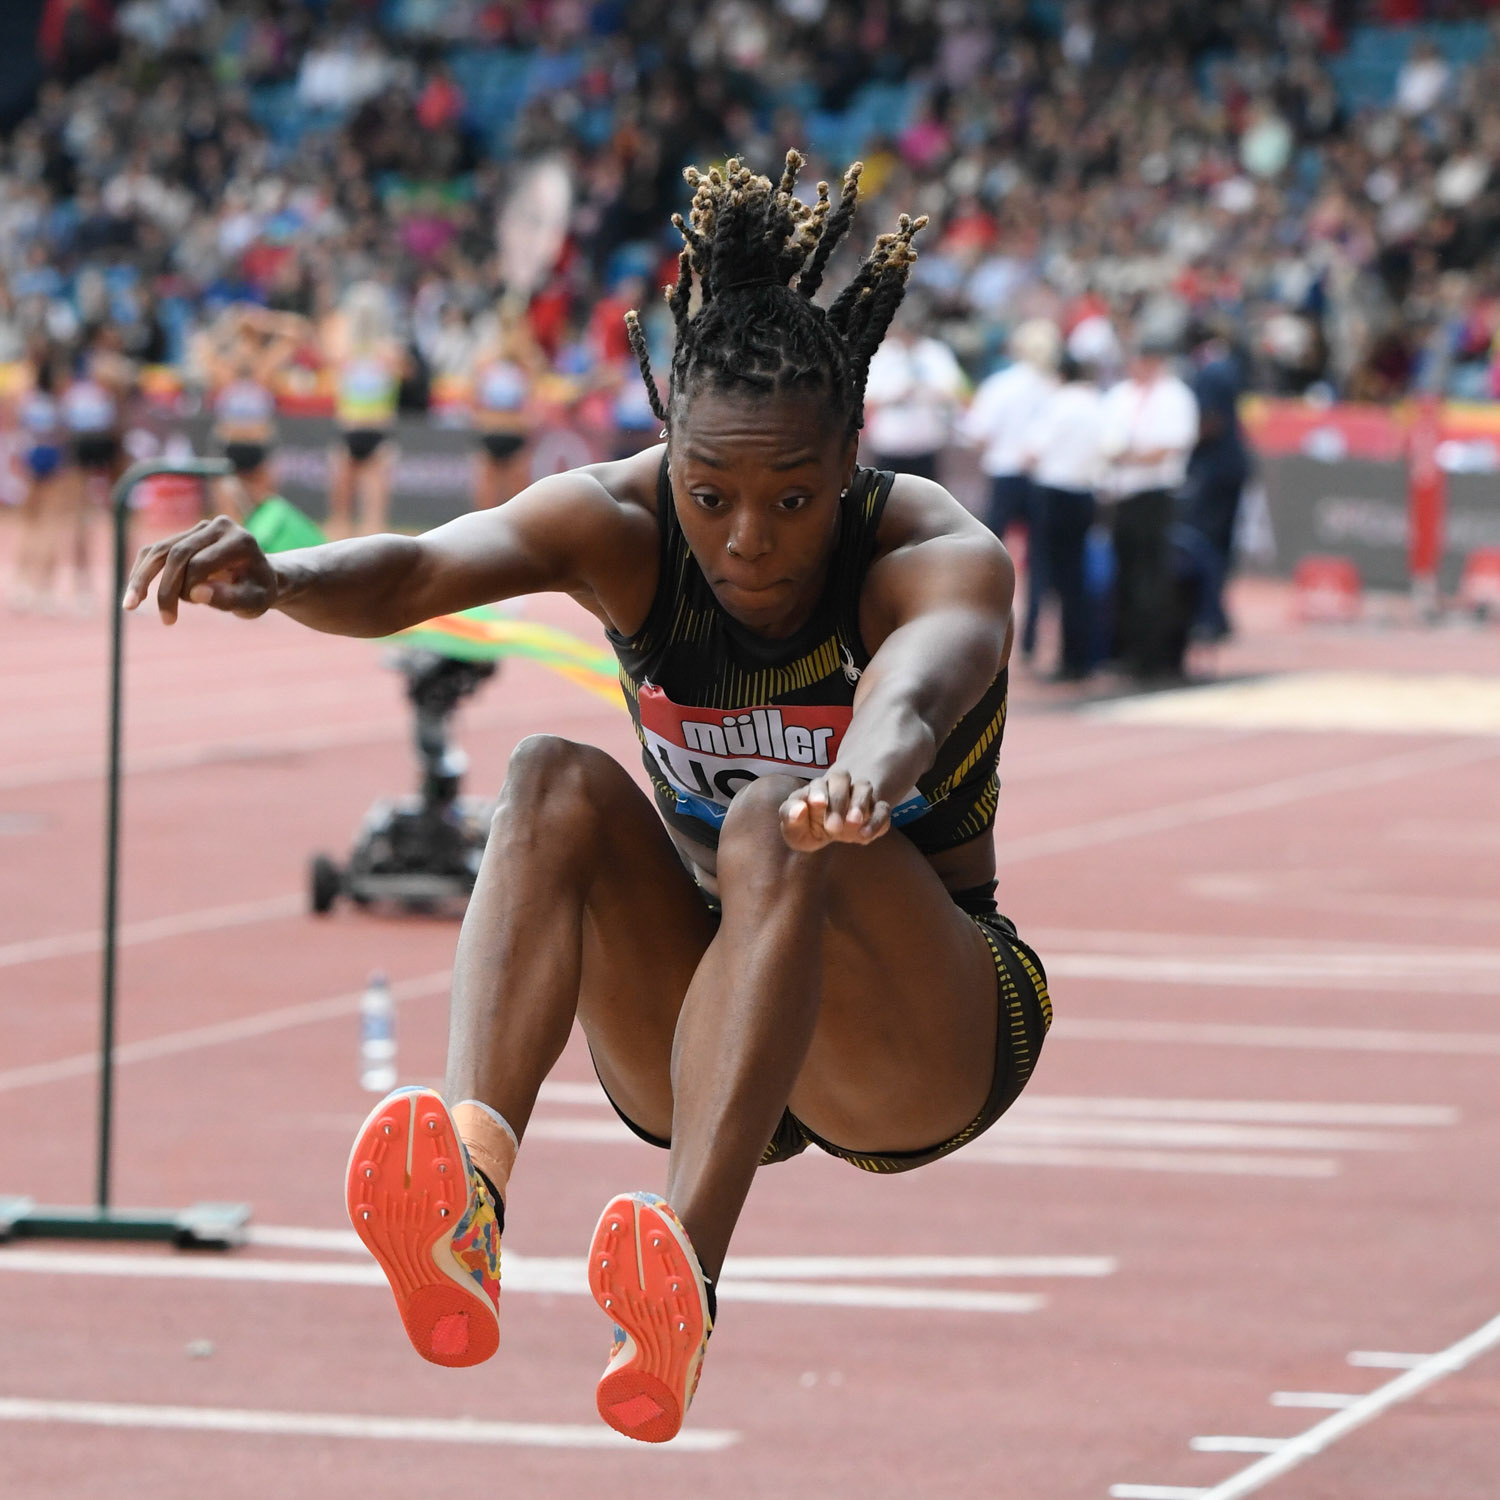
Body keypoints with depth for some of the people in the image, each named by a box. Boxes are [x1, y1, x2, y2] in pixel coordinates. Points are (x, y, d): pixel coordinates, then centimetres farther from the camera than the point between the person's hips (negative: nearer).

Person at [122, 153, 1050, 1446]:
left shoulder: (943, 559, -20)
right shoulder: (621, 527, -10)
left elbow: (917, 694, -45)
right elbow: (419, 571, -30)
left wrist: (859, 781, -69)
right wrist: (280, 581, -53)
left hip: (932, 1037, -4)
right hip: (700, 1022, 4)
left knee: (777, 831, -36)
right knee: (558, 784, -26)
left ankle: (688, 1272, -58)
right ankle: (471, 1194, -51)